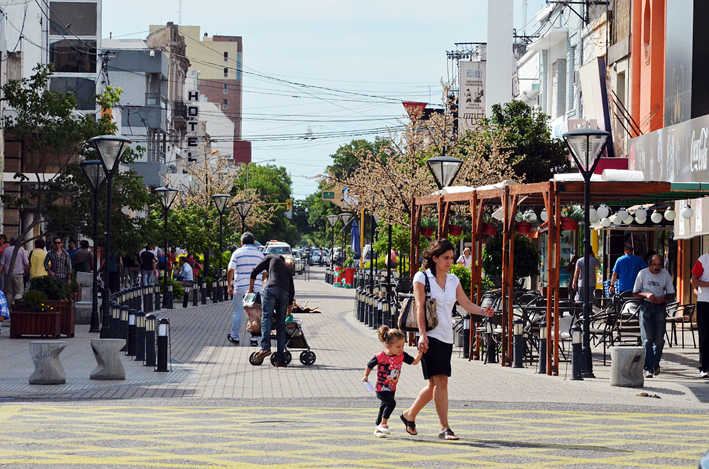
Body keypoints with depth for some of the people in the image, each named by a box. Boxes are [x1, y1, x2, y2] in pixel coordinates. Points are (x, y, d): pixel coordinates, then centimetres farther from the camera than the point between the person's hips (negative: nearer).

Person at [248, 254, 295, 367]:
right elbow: (292, 291, 34)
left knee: (266, 318, -12)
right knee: (281, 325, 3)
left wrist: (250, 289, 27)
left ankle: (265, 348, -33)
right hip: (284, 293, 4)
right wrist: (288, 314, 39)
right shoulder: (287, 268, 36)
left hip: (271, 289, -4)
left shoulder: (271, 258, 26)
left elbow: (254, 272, 16)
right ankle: (280, 359, -3)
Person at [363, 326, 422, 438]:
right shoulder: (380, 357, -17)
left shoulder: (402, 355, -5)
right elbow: (369, 366, -1)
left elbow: (414, 362, -4)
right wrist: (366, 376, -4)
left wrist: (419, 353, -18)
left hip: (392, 388, 6)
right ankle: (383, 424, -7)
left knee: (384, 407, 15)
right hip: (381, 388, -6)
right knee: (391, 403, -22)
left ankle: (378, 429, 28)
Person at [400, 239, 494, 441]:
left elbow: (466, 304, 10)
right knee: (440, 380, -16)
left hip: (447, 338, 7)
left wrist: (483, 311, -10)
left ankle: (410, 415, 30)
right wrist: (422, 334, -20)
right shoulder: (422, 277, -2)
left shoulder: (453, 280, 15)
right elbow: (420, 307, -9)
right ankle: (444, 428, -15)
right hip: (431, 337, -7)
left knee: (435, 384, 10)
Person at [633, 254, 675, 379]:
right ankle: (648, 368, -9)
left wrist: (663, 298, -11)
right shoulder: (643, 273, 0)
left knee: (659, 339, 2)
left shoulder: (665, 274, 3)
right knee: (647, 339, -9)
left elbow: (670, 293, 10)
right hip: (646, 307, -1)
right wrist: (646, 295, -14)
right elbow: (635, 293, 5)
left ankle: (656, 362, 29)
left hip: (660, 307, 1)